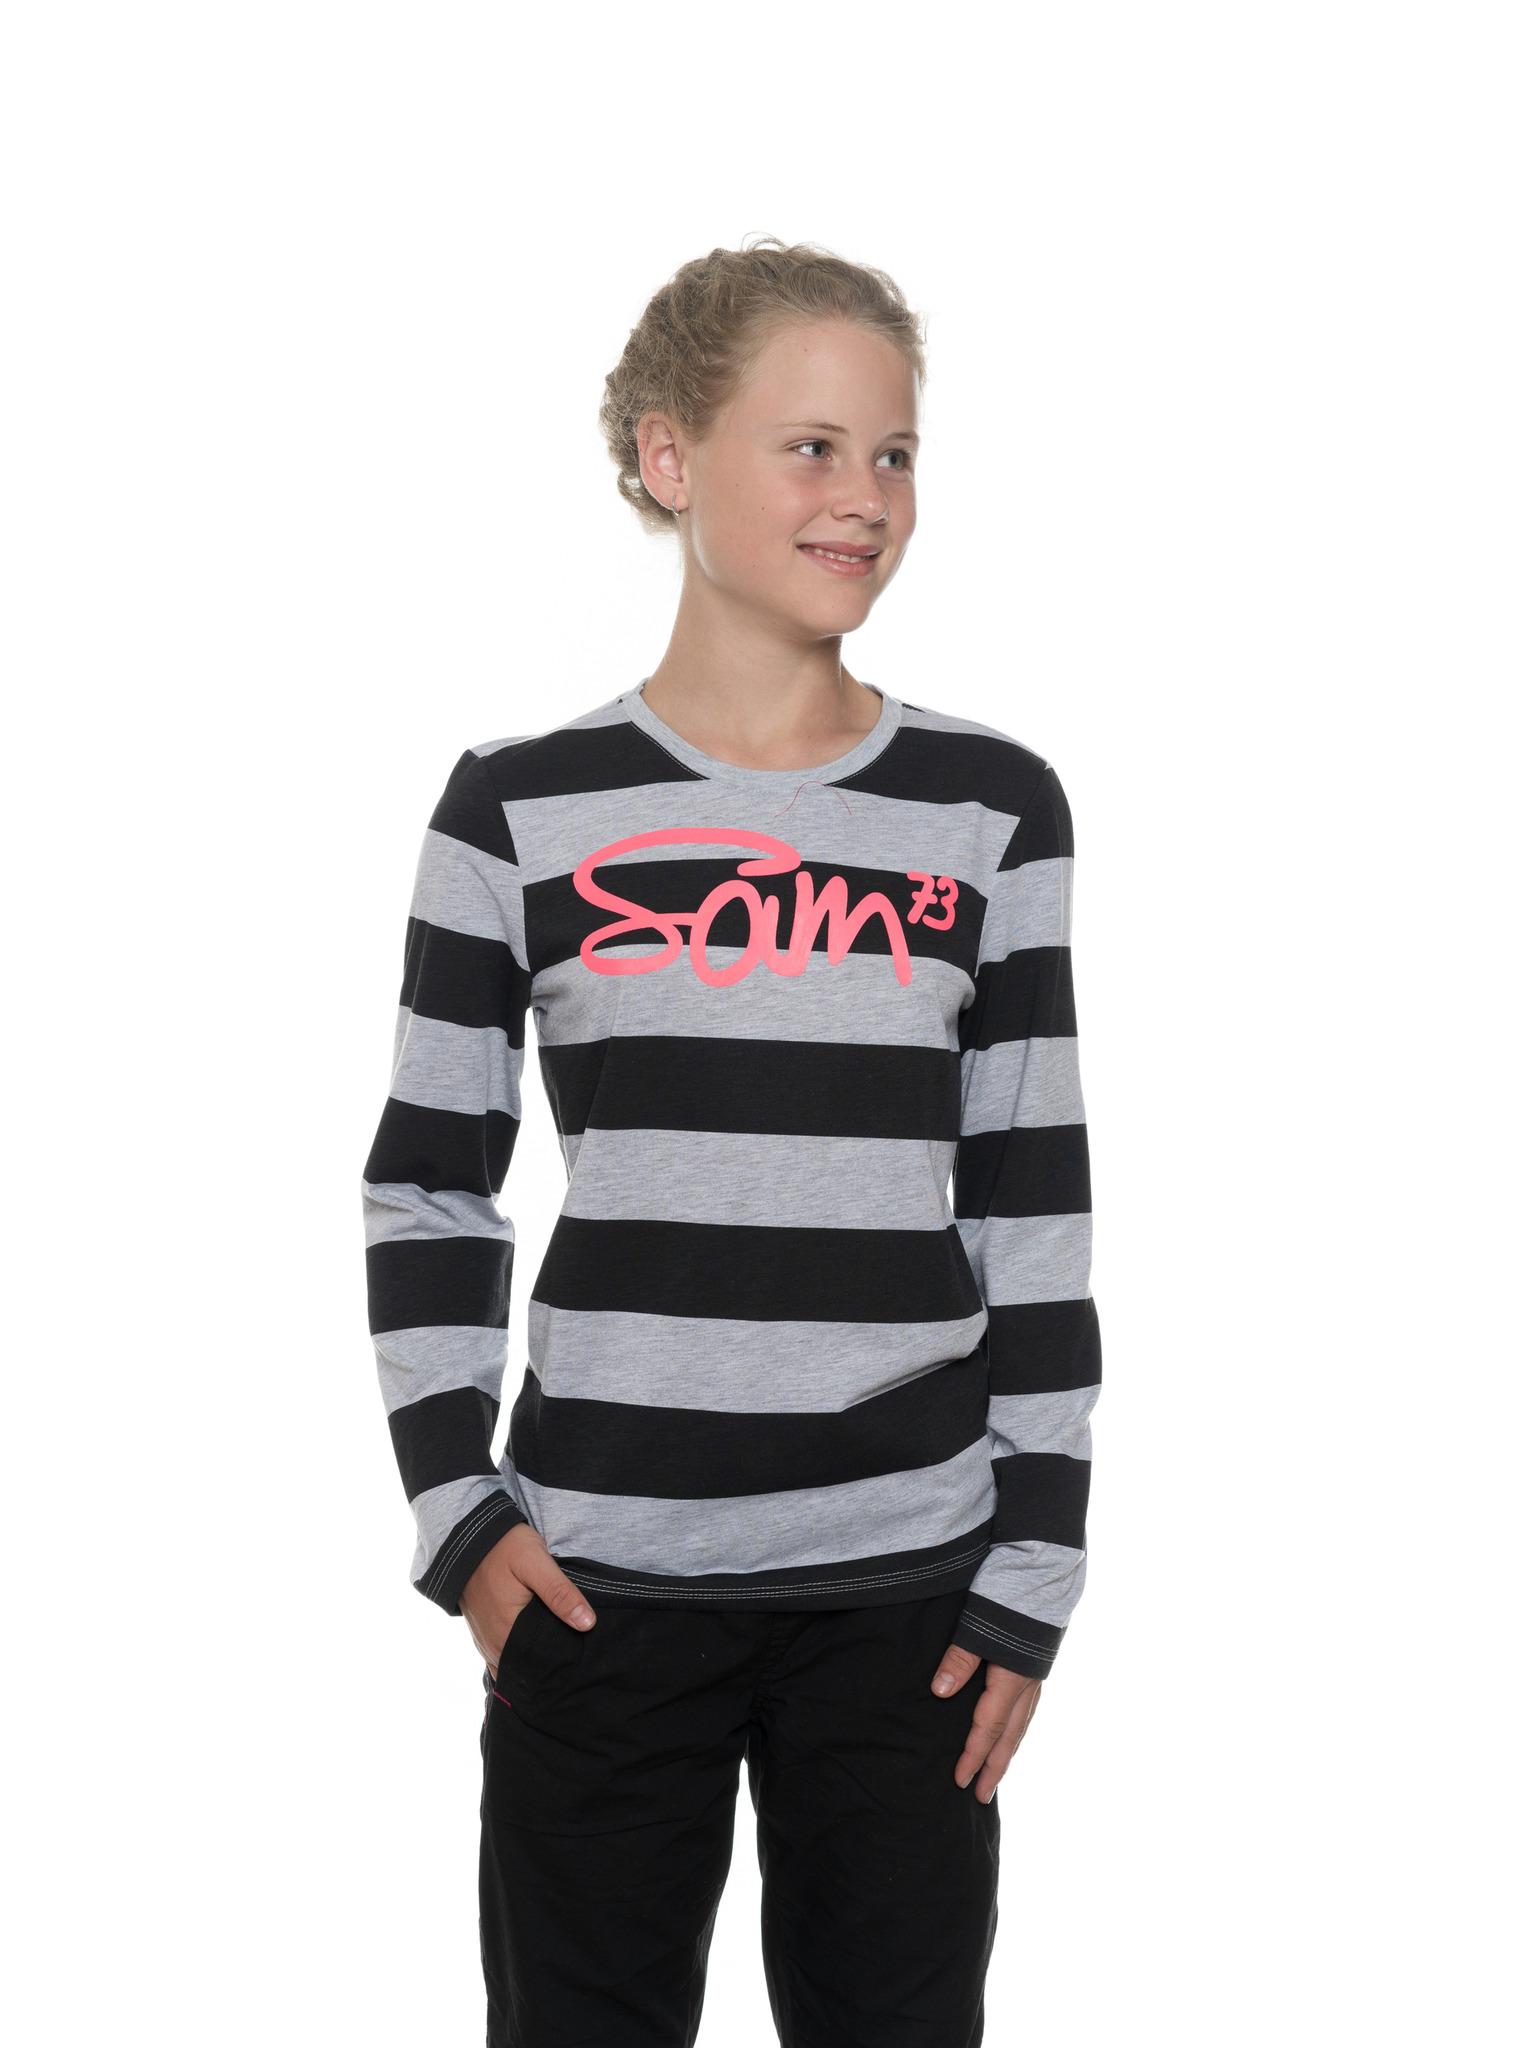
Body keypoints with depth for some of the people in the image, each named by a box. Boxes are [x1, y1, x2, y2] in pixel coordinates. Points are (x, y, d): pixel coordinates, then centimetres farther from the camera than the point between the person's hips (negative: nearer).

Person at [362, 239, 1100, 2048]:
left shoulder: (993, 812, 4)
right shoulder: (523, 812, 1)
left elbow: (1035, 1210, 5)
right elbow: (427, 1189, 6)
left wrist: (1033, 1573, 2)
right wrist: (455, 1509, -3)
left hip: (907, 1584, 1)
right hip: (598, 1580, -1)